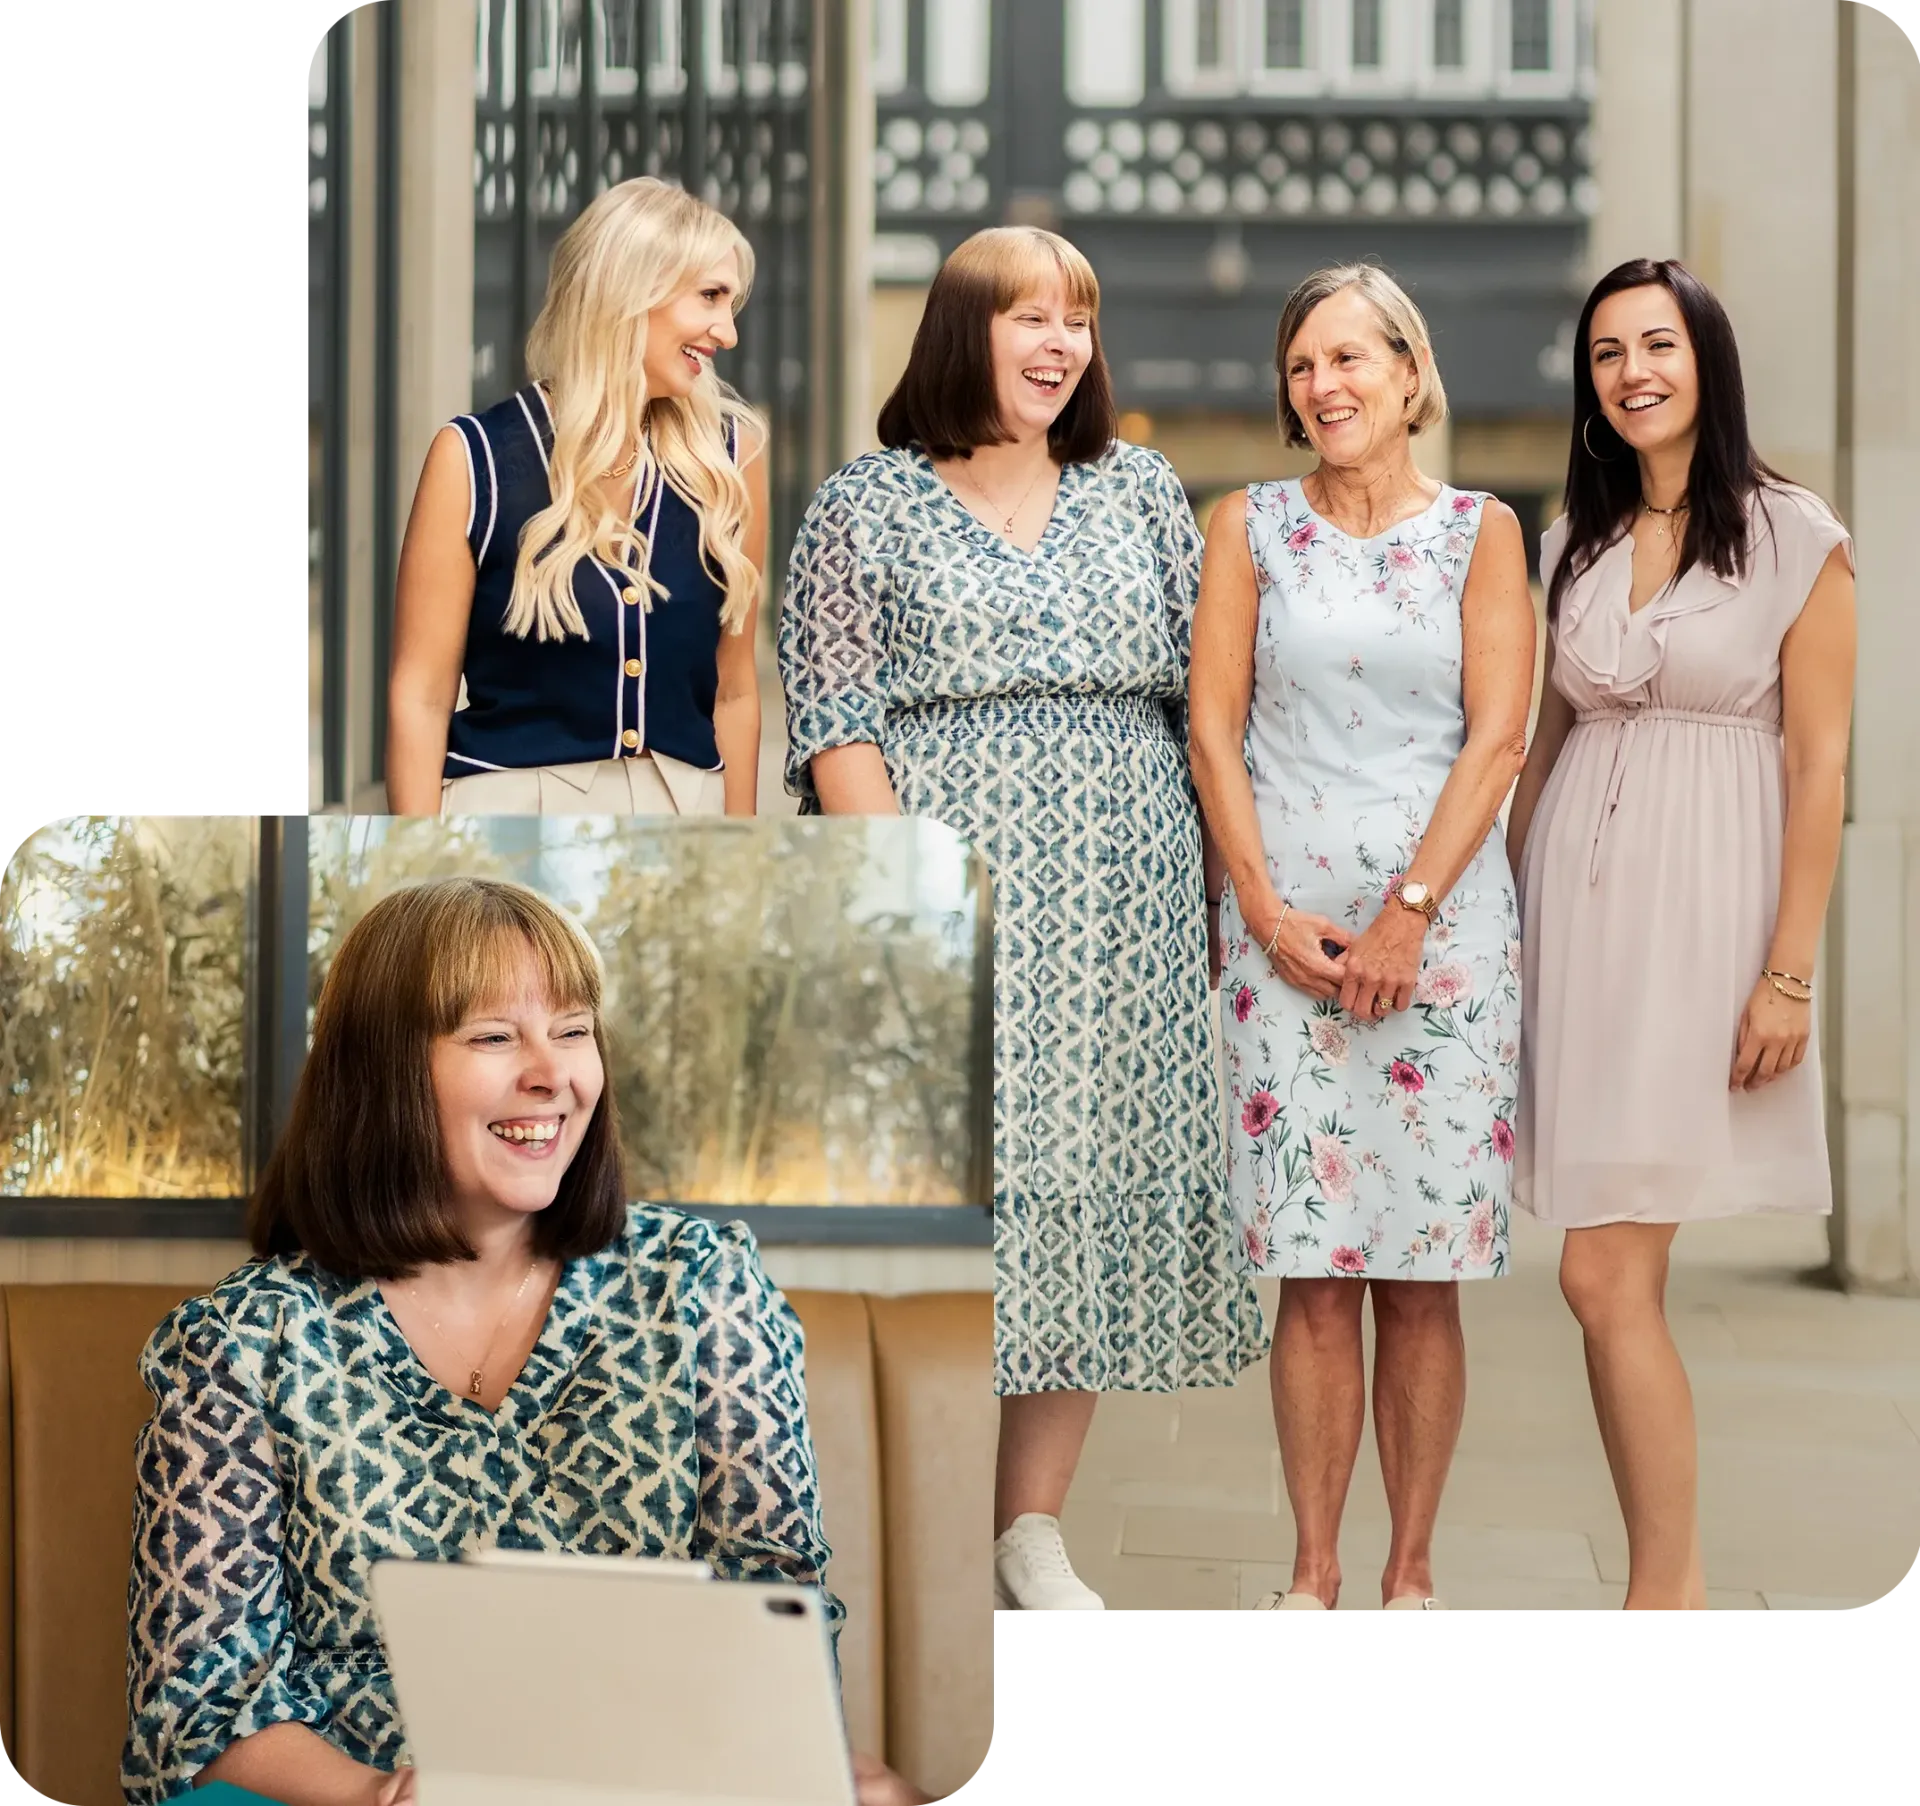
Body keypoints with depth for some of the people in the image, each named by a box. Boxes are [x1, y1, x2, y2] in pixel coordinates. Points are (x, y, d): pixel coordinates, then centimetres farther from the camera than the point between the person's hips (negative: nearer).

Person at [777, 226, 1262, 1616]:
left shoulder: (1141, 490, 15)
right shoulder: (869, 507, 4)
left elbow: (1205, 690, 14)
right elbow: (837, 721, -3)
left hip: (1121, 901, 4)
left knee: (1098, 1163, 2)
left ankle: (1036, 1528, 11)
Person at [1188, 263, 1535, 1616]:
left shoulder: (1479, 532, 7)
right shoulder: (1250, 528, 9)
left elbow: (1496, 739, 0)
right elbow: (1214, 728, 5)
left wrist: (1407, 914, -9)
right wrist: (1268, 910, -5)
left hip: (1443, 928, 0)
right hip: (1285, 926, 1)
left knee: (1423, 1275, 0)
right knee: (1312, 1272, -2)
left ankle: (1412, 1567, 8)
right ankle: (1314, 1569, 5)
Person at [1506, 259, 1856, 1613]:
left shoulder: (1797, 539, -3)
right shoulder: (1576, 542, 13)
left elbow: (1819, 767, -5)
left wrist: (1790, 973, -10)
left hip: (1703, 904, -5)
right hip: (1579, 894, 5)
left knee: (1605, 1275, -12)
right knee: (1618, 1282, 3)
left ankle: (1659, 1595, -2)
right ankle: (1675, 1591, 11)